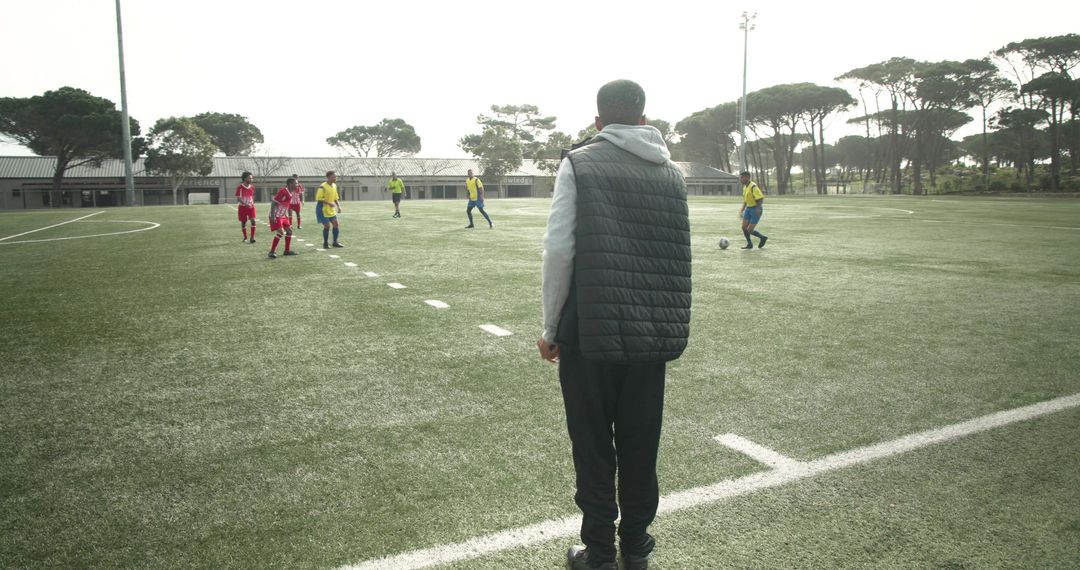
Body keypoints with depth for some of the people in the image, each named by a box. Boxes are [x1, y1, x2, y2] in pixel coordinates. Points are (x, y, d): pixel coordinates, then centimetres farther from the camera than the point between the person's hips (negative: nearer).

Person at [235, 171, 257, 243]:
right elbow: (238, 198, -15)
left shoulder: (252, 187, 3)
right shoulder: (240, 188, -10)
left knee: (253, 221, -16)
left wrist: (252, 203, 7)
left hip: (251, 207, 2)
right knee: (243, 222, 9)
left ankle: (252, 238, -14)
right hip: (242, 207, -2)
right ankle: (245, 238, 27)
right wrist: (246, 204, -28)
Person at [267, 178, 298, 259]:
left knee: (289, 230, 11)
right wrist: (272, 216, -26)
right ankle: (271, 252, -11)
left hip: (283, 216, 10)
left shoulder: (291, 193, 8)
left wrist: (287, 216, 22)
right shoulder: (283, 192, -20)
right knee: (281, 232, -17)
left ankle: (287, 250, 22)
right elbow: (273, 203, -21)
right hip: (276, 216, -10)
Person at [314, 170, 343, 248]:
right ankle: (325, 243, 7)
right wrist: (329, 203, -26)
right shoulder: (323, 186, -18)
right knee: (327, 225, -8)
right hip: (323, 210, -8)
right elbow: (318, 198, -21)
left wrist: (338, 206, 6)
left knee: (335, 224, 3)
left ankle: (335, 242, 14)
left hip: (331, 210, 8)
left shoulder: (334, 185, 7)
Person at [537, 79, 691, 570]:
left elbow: (559, 251, -10)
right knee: (640, 446, 16)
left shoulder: (579, 163, -4)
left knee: (593, 447, 9)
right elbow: (678, 258, 9)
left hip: (590, 331, -4)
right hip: (654, 336, 4)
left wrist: (550, 328, -1)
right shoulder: (671, 172, 9)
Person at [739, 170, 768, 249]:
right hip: (748, 208, 8)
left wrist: (758, 208, -33)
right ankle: (749, 244, 17)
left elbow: (761, 198, -22)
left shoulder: (753, 187, -19)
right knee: (744, 228, 0)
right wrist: (742, 210, 20)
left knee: (749, 230, -8)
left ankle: (763, 237, 17)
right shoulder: (745, 187, 9)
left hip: (756, 210, -8)